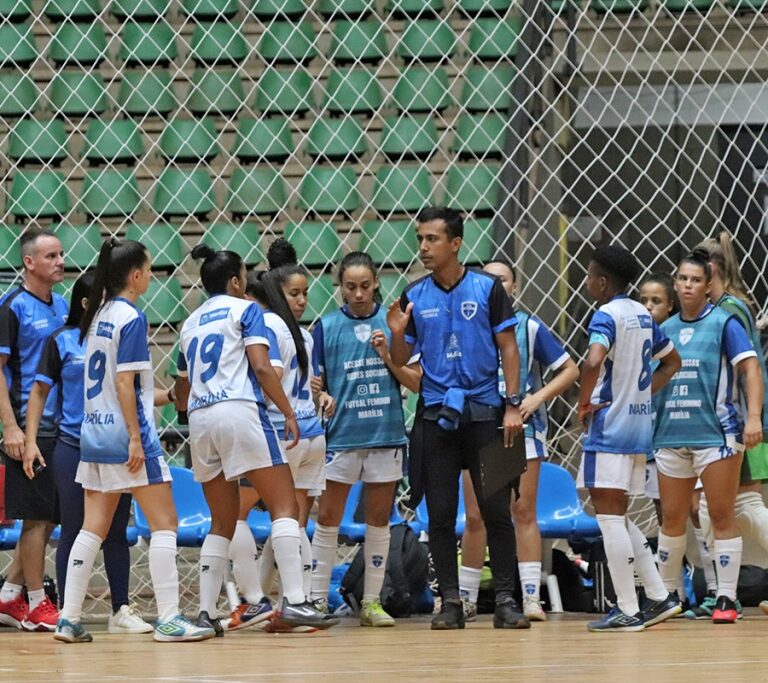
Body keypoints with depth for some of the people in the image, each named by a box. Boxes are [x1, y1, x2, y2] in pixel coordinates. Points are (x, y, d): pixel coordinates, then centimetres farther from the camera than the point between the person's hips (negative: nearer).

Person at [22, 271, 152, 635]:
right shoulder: (61, 341, 0)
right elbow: (40, 391, 3)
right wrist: (30, 441, -3)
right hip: (73, 450, -3)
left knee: (116, 531, 5)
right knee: (73, 531, 1)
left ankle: (121, 610, 8)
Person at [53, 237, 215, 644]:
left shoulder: (99, 315, 12)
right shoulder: (131, 319, -12)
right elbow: (124, 384, -16)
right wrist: (136, 439, -17)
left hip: (94, 433, 8)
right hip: (125, 432, -8)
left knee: (93, 529, 8)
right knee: (164, 523, -3)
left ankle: (69, 620, 6)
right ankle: (168, 619, -6)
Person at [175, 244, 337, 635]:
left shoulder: (191, 324, 22)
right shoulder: (244, 309, 5)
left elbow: (182, 391, 25)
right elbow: (262, 367, -8)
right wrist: (288, 412, -2)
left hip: (200, 419, 6)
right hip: (240, 411, -6)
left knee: (222, 524, 13)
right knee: (285, 506, -5)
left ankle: (206, 613, 5)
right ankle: (294, 600, -18)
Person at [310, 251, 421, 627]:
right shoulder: (326, 327, 2)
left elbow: (417, 382, 4)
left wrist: (388, 356, -10)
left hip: (386, 436, 1)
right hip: (340, 437, -1)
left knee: (379, 520, 6)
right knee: (328, 519, -1)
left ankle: (372, 601, 14)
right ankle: (316, 599, 3)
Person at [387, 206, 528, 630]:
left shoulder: (487, 288, 0)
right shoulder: (413, 297, 6)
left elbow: (508, 348, 1)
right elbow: (401, 361, 10)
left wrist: (513, 404, -6)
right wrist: (397, 334, -11)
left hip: (484, 412, -2)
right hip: (435, 415, 2)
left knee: (496, 511, -2)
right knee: (440, 514, 1)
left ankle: (505, 600, 3)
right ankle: (450, 602, 7)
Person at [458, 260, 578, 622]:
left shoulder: (529, 326, 2)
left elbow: (570, 370, 4)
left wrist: (538, 397, -7)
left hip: (522, 429, -2)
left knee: (524, 513, -3)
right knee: (475, 517, 3)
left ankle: (531, 597, -4)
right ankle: (466, 598, 11)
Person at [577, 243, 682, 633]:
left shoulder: (606, 316, -13)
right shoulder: (642, 315, 13)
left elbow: (593, 362, -31)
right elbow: (672, 361, 26)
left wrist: (584, 404, -15)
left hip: (609, 428, -9)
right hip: (639, 426, 9)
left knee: (609, 516, -5)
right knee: (619, 518, 17)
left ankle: (627, 611, -7)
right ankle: (658, 597, 15)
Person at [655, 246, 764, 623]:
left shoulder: (724, 323, -2)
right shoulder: (665, 329, 13)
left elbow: (751, 368, -8)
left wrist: (754, 417, -18)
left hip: (716, 433, -5)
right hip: (671, 434, 5)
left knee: (721, 515, -3)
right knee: (672, 518, 10)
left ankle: (726, 599, 0)